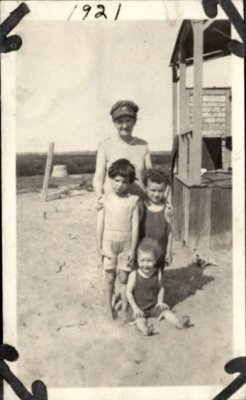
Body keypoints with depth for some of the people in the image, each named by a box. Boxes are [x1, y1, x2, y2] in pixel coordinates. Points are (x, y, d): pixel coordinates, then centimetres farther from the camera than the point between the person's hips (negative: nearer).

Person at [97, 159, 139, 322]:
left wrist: (133, 249, -5)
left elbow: (135, 225, -4)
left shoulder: (133, 200, -5)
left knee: (124, 277, 5)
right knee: (109, 276, 11)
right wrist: (100, 246, 1)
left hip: (126, 243, -1)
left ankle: (125, 309, 19)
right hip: (109, 241, 1)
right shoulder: (105, 199, -3)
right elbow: (101, 223, 1)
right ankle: (109, 306, 28)